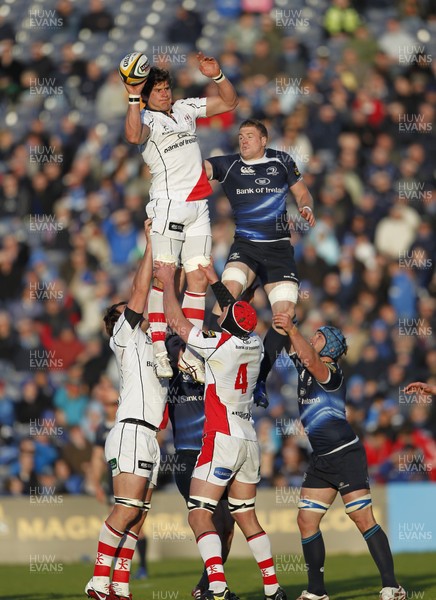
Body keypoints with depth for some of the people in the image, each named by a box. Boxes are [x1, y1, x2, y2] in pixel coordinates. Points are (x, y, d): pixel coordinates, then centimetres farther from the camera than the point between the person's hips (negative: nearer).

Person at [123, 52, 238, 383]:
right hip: (169, 204, -6)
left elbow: (229, 102, 22)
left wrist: (217, 76, 7)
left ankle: (189, 353, 6)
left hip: (198, 206, 6)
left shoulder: (185, 109, 16)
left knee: (199, 279, 3)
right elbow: (133, 135, -27)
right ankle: (158, 349, -9)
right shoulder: (146, 118, -2)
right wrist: (134, 97, -30)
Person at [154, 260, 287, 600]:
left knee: (199, 515, -8)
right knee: (247, 517, 15)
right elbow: (240, 319, 26)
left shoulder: (219, 346, -14)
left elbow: (177, 320, -3)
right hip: (249, 441, 7)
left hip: (222, 439, -7)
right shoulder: (255, 345, 4)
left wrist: (168, 281, 9)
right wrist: (215, 282, 33)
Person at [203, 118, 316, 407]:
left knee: (286, 313, -8)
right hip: (245, 245, -1)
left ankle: (259, 378, 5)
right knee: (229, 291, -29)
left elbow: (302, 192, 13)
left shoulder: (281, 161, 5)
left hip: (279, 248, 1)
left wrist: (306, 207, -9)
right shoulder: (229, 165, 1)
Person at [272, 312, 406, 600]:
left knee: (364, 521, -10)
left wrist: (292, 329, -39)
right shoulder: (302, 368, 11)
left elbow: (310, 360, -32)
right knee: (306, 522, 2)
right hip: (321, 460, 9)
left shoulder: (332, 373, -13)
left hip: (346, 455, -9)